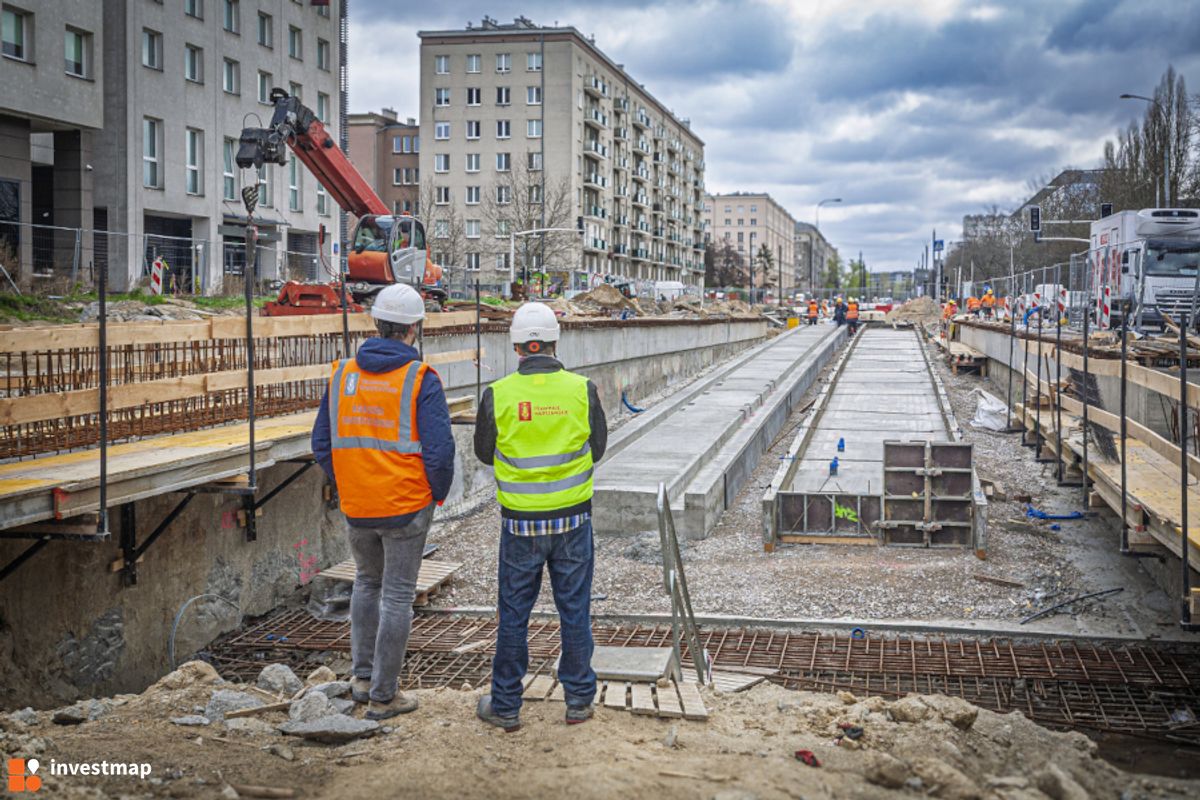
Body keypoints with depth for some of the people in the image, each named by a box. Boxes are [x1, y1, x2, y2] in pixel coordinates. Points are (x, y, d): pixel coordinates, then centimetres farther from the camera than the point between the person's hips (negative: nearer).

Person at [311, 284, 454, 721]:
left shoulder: (343, 374, 2)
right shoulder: (420, 380, -12)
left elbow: (322, 443, 6)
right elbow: (439, 450, -16)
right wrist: (438, 494, 1)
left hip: (356, 508, 4)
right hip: (406, 508, -4)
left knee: (366, 583, 25)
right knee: (397, 597, 6)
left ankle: (362, 675, 25)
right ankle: (382, 696, 12)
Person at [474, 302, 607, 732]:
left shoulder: (497, 395, -11)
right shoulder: (582, 390, -8)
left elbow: (485, 453, 3)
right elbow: (597, 448, 4)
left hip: (521, 521, -1)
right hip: (572, 518, 1)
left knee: (514, 613, 11)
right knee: (574, 609, 13)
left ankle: (505, 706, 20)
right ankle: (579, 699, 22)